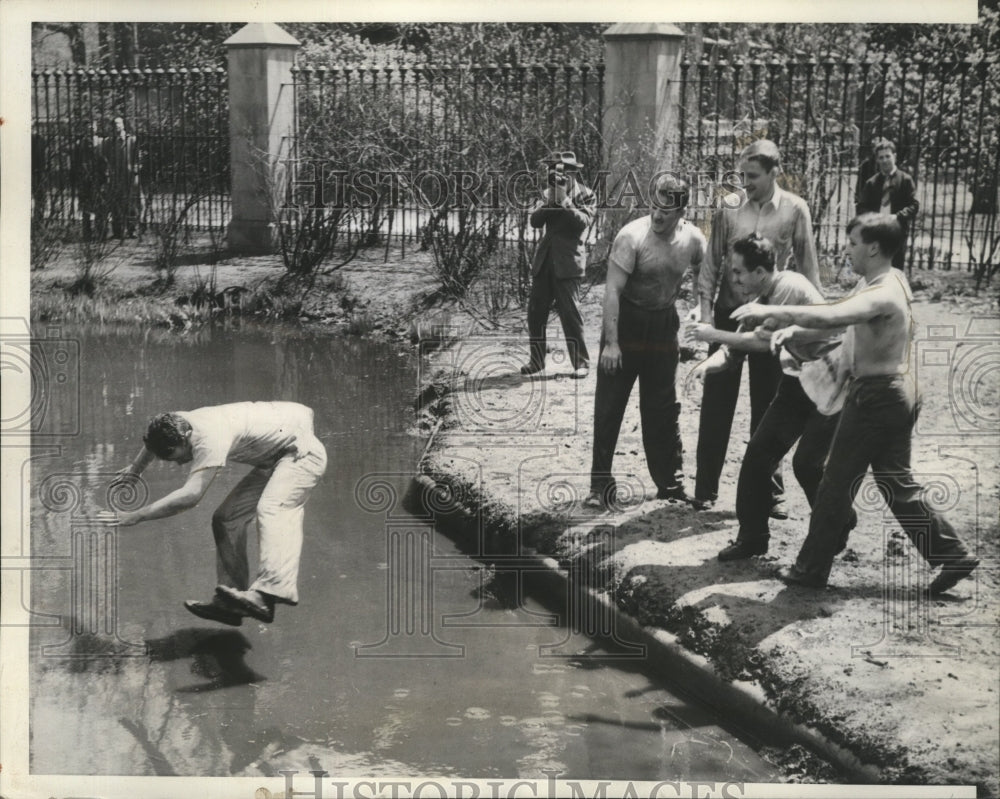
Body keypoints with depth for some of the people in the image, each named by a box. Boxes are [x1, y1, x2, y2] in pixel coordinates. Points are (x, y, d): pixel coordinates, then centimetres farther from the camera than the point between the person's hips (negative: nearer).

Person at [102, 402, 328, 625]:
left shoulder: (211, 438, -33)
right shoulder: (177, 425, -4)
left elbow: (190, 495, -41)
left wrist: (137, 516, -38)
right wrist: (134, 469, 23)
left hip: (301, 450, -10)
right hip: (271, 460, 10)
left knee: (271, 509, -33)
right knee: (227, 519, 3)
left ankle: (268, 593, -49)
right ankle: (230, 602, 4)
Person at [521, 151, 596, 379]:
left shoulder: (585, 196, 1)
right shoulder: (548, 194, 13)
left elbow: (582, 222, -14)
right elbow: (534, 221, 2)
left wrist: (564, 200, -17)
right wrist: (549, 200, -10)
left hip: (567, 262, -5)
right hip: (544, 260, 5)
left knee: (570, 313, -8)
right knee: (535, 311, 5)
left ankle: (581, 363, 0)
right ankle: (536, 360, 16)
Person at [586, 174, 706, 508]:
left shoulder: (693, 239, -6)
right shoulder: (632, 236, -20)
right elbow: (612, 290, -20)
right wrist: (611, 342, -25)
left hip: (663, 324, 4)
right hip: (626, 321, -4)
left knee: (663, 408, 11)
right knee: (609, 406, -2)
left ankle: (669, 482, 22)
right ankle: (601, 485, 4)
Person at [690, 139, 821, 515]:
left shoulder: (794, 210, -5)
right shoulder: (729, 207, -2)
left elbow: (807, 266, 0)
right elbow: (712, 262, 2)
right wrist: (705, 308, -5)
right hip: (728, 314, 1)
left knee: (768, 407, 8)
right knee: (716, 403, 5)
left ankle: (769, 491, 18)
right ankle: (706, 488, 15)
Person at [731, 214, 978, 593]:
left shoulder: (881, 295, -23)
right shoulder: (883, 281, 9)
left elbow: (829, 317, -38)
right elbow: (839, 314, 16)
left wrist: (771, 311, -35)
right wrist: (791, 329, 3)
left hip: (875, 397, -10)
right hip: (897, 392, 10)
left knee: (837, 484, 2)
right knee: (896, 482, 17)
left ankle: (811, 568, 13)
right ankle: (952, 555, 18)